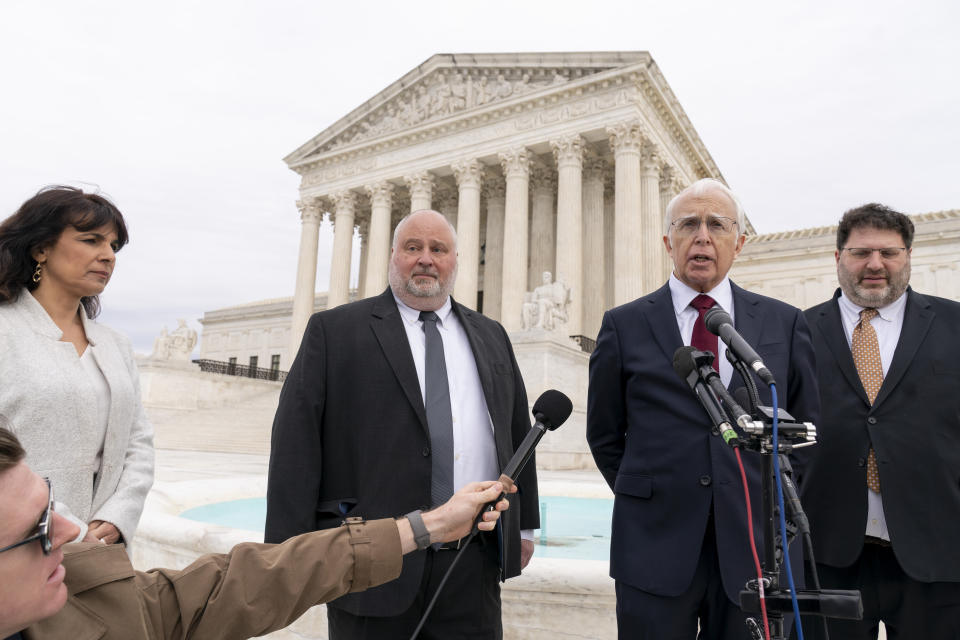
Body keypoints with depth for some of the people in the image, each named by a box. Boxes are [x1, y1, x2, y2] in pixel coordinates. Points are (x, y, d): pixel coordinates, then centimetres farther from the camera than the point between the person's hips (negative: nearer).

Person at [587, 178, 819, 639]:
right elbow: (604, 436, 6)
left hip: (756, 548, 2)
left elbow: (805, 427, 12)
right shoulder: (624, 325, 0)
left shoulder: (785, 323, 5)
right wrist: (649, 500, 6)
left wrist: (771, 502, 9)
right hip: (655, 548, -1)